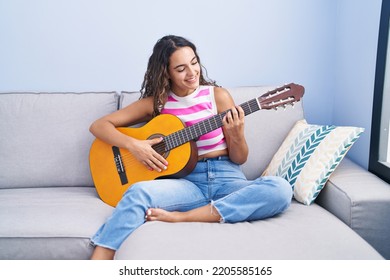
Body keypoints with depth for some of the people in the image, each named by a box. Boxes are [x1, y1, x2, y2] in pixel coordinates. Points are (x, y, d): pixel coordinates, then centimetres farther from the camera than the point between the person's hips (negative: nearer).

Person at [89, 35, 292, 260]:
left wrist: (237, 136, -17)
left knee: (280, 190, -30)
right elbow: (99, 125, 6)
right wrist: (133, 145, -12)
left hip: (226, 178, 1)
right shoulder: (155, 102, 6)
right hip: (185, 181, 0)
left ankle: (180, 217, -29)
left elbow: (240, 159, 6)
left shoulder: (218, 96, 3)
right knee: (138, 192, -33)